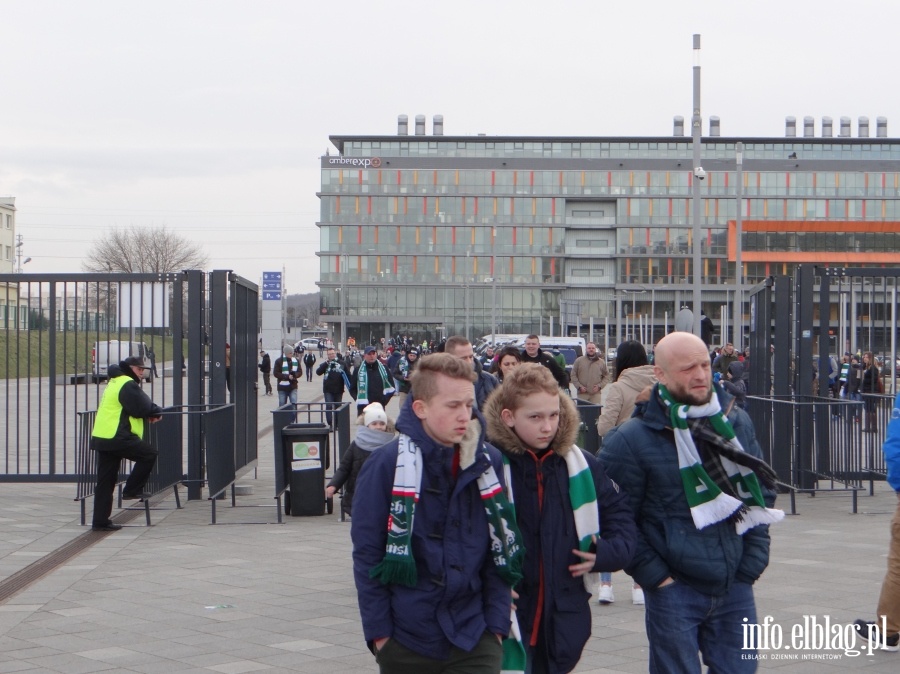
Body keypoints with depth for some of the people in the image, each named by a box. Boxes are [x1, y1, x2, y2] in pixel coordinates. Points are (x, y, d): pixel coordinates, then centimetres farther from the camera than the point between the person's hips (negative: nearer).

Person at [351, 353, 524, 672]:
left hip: (474, 640, 2)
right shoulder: (386, 465, -8)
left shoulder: (489, 463, 0)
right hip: (405, 641, -1)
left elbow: (501, 549, 6)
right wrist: (378, 630, -7)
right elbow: (367, 554, -5)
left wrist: (497, 621, 1)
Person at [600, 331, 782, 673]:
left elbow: (763, 489, 15)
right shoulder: (631, 439, -10)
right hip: (675, 591, -4)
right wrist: (655, 576, -10)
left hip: (736, 585, 5)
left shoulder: (737, 421, 6)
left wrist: (753, 561, 8)